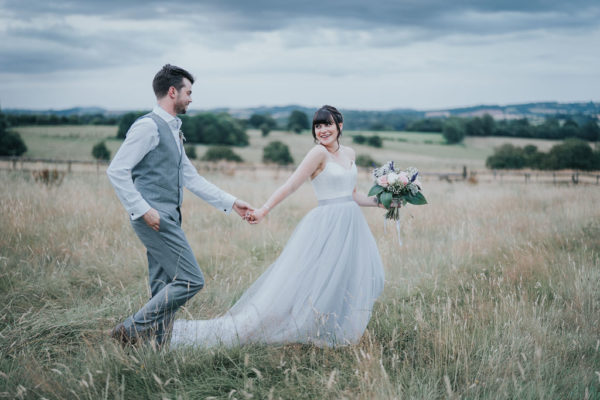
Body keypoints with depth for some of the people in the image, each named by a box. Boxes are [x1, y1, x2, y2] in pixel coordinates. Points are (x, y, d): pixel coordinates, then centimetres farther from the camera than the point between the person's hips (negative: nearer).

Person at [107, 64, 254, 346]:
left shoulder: (173, 130, 19)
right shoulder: (148, 126, -10)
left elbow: (191, 178, 22)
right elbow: (117, 171, -15)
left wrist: (231, 203, 19)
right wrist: (143, 209, -19)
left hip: (167, 218, 9)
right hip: (155, 218, -9)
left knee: (165, 288, 9)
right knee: (190, 280, -10)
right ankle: (132, 329, -4)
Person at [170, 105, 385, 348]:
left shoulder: (349, 154, 13)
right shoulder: (319, 153, -9)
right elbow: (290, 185, -14)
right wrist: (264, 210, -21)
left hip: (351, 227, 8)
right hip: (326, 226, -8)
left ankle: (335, 335, 22)